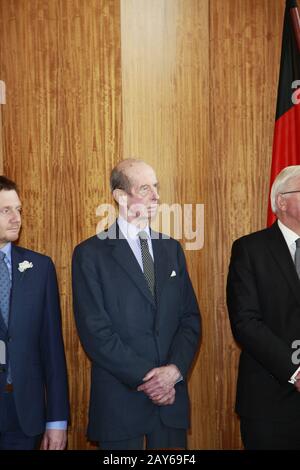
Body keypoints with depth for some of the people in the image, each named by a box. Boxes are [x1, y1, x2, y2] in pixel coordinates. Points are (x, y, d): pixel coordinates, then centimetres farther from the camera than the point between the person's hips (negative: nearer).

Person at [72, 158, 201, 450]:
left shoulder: (171, 249, 11)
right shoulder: (90, 254, -5)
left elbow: (190, 319, 7)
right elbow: (95, 331, -11)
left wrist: (175, 369, -9)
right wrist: (144, 378, -14)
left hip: (172, 396, 4)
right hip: (120, 401, -4)